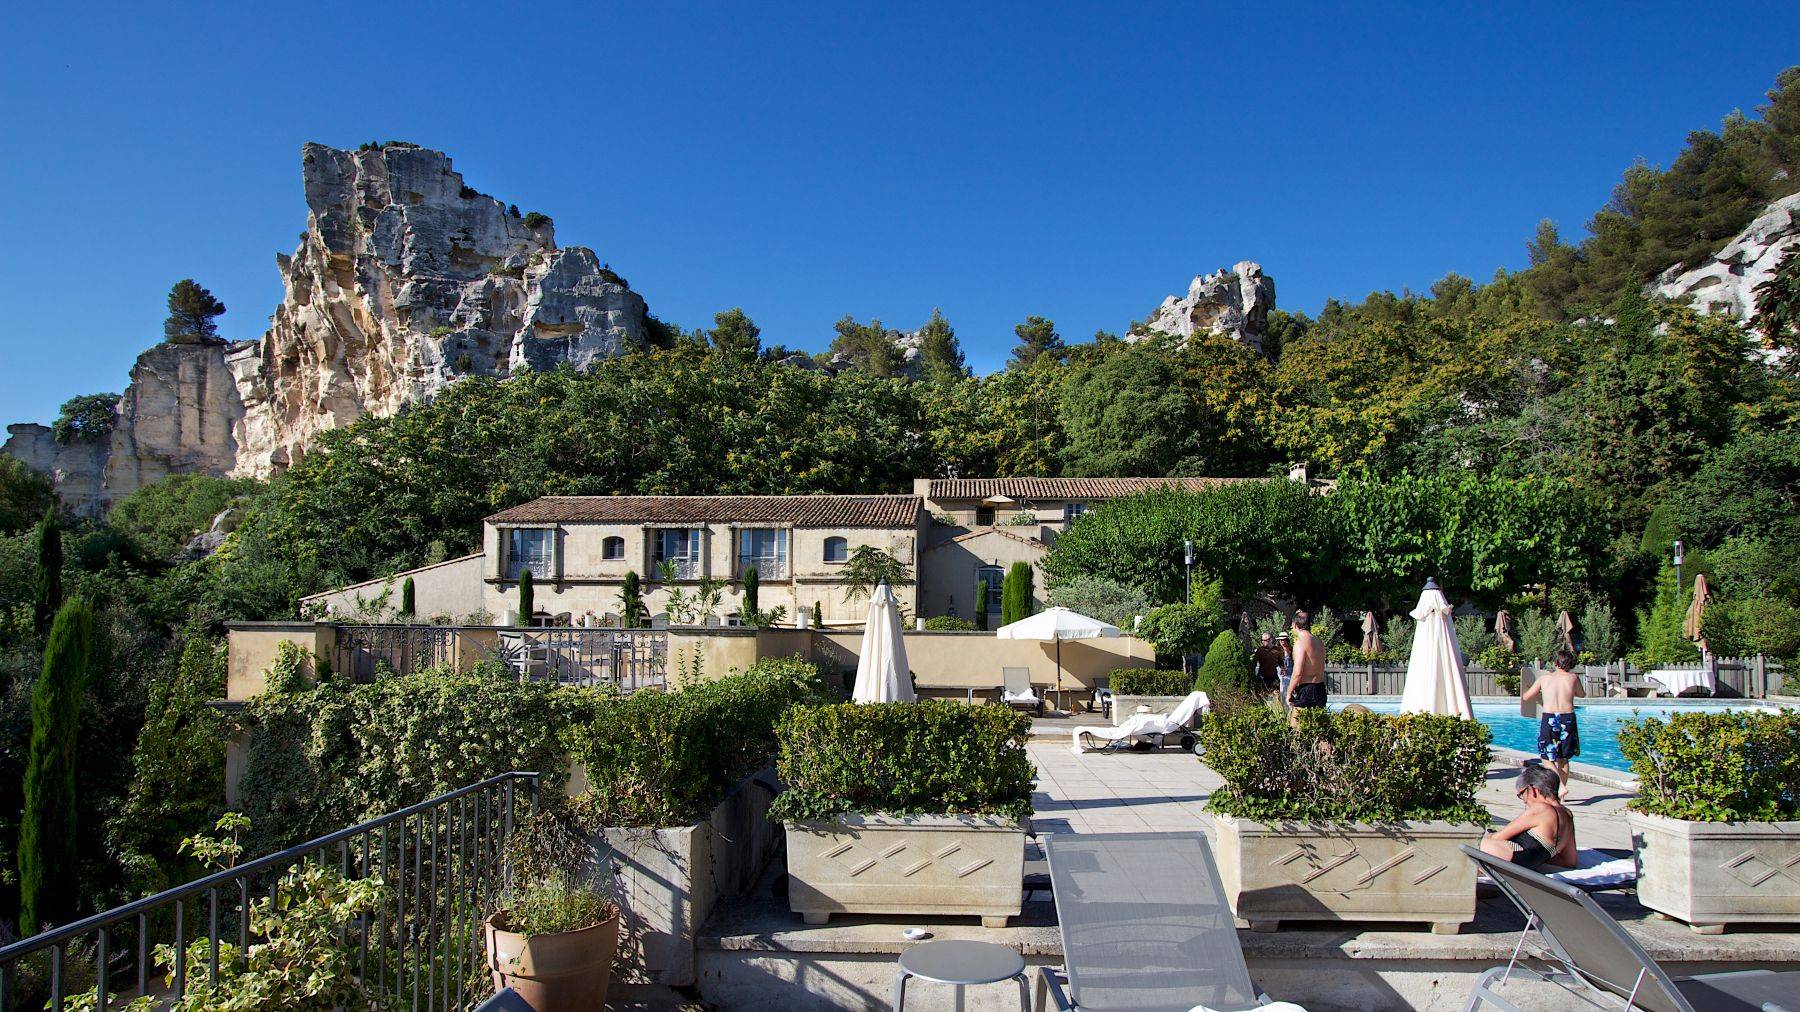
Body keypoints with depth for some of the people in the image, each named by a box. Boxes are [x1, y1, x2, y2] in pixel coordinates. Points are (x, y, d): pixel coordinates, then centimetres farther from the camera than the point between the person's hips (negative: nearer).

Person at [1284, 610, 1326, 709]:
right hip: (1320, 689, 9)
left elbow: (1298, 673, -20)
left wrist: (1289, 693, -10)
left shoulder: (1300, 643, -14)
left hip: (1306, 690, -9)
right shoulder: (1318, 641, 13)